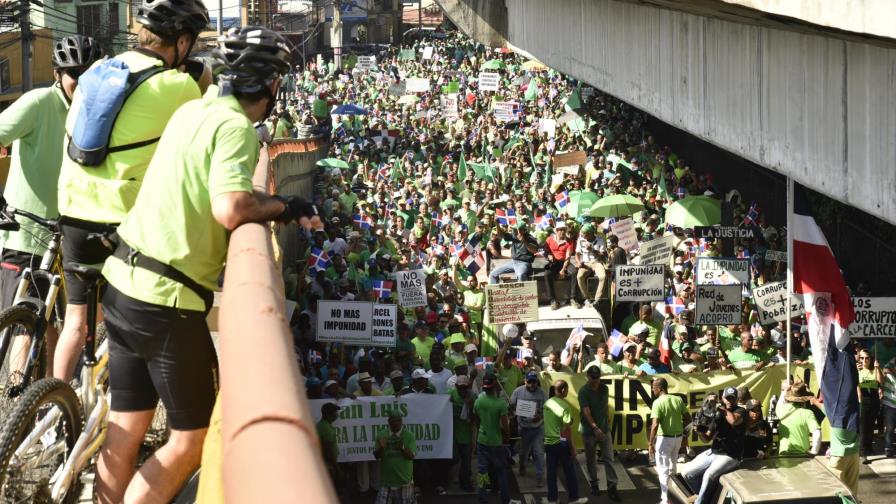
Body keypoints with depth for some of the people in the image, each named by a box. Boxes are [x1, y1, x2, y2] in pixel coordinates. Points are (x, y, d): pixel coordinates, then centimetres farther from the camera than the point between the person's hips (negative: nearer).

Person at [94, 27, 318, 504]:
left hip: (123, 284, 8)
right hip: (167, 301, -8)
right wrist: (285, 207, -12)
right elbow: (231, 211, -29)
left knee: (125, 432, 17)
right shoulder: (235, 127, -16)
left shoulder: (192, 110, 10)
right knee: (192, 438, 6)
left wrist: (267, 203, 5)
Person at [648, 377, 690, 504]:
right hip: (678, 436, 6)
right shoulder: (678, 400, 1)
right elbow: (688, 418, 6)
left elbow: (655, 425, -23)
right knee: (673, 460, 33)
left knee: (663, 468, 1)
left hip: (665, 438, -6)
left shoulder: (658, 402, -18)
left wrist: (650, 443, -17)